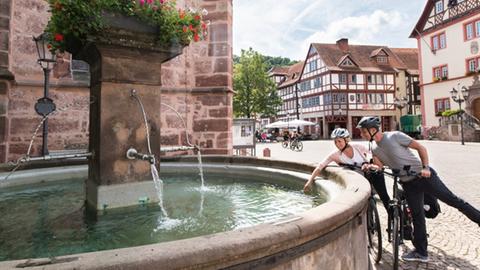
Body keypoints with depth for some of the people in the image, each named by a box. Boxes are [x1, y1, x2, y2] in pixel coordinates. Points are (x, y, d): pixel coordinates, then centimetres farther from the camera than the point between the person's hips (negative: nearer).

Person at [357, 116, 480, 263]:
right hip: (408, 184, 5)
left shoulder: (395, 136, -16)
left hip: (424, 176, -5)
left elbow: (421, 148, -10)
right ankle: (421, 252, 19)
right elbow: (379, 166, -4)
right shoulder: (373, 147, 0)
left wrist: (425, 167, -18)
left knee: (452, 200, 2)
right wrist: (369, 166, -25)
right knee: (417, 216, 10)